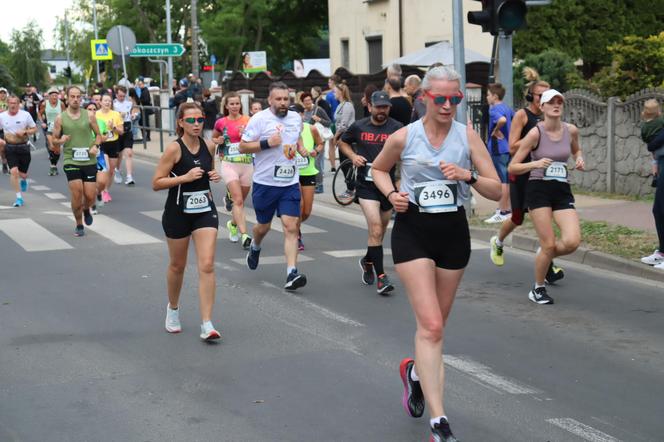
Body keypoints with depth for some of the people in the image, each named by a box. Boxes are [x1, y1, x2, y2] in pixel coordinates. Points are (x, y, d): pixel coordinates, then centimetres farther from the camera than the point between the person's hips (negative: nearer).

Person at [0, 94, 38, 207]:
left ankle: (23, 180, 46)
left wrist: (24, 132, -16)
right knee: (13, 171, -13)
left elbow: (34, 129, 3)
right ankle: (19, 197, -4)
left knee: (22, 174, 6)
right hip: (10, 147, 0)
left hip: (24, 147, 0)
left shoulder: (25, 115, -5)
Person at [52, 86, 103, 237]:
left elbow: (98, 135, 11)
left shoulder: (89, 115, 2)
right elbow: (54, 139, 7)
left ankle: (86, 210, 35)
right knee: (77, 193, -10)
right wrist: (60, 141, -15)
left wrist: (96, 146, -8)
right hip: (71, 161, -1)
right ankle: (79, 225, 9)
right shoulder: (60, 118, 1)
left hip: (89, 161, 1)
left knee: (90, 196, -1)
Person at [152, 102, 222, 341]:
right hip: (178, 213, -3)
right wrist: (185, 177, -24)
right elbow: (156, 183, -14)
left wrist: (214, 176, -1)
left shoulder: (209, 146, 1)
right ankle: (173, 308, 42)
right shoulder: (174, 148, -14)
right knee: (177, 266, 14)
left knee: (207, 266, -10)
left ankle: (206, 324, -10)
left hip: (205, 211, 3)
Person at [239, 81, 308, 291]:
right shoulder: (259, 119, -8)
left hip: (290, 183, 3)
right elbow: (242, 147, -8)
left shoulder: (296, 118, 8)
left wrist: (300, 148, 8)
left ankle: (292, 274, -13)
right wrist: (267, 143, -20)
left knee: (291, 227, -9)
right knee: (263, 226, 15)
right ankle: (255, 248, 49)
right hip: (265, 183, -3)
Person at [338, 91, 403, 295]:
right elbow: (343, 142, 19)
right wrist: (353, 156, 2)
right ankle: (380, 277, -13)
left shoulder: (397, 128, -2)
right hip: (366, 184, -2)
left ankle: (368, 260, 44)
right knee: (375, 228, -15)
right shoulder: (359, 127, 3)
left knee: (380, 230, 17)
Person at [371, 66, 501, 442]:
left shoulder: (468, 136, -3)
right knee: (431, 325, -13)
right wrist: (391, 193, -5)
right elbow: (378, 169, 15)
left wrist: (468, 175, -21)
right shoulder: (403, 137, -5)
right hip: (413, 231, -3)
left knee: (436, 324, 16)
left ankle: (415, 371, 49)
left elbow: (496, 191, -3)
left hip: (454, 232, 3)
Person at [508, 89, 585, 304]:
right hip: (539, 190, -4)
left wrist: (579, 159, 6)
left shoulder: (571, 130, 4)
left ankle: (544, 256, 20)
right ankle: (538, 289, 17)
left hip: (563, 190, 4)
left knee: (572, 241, -14)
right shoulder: (535, 133, -9)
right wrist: (535, 164, -23)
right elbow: (512, 167, -7)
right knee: (549, 245, -7)